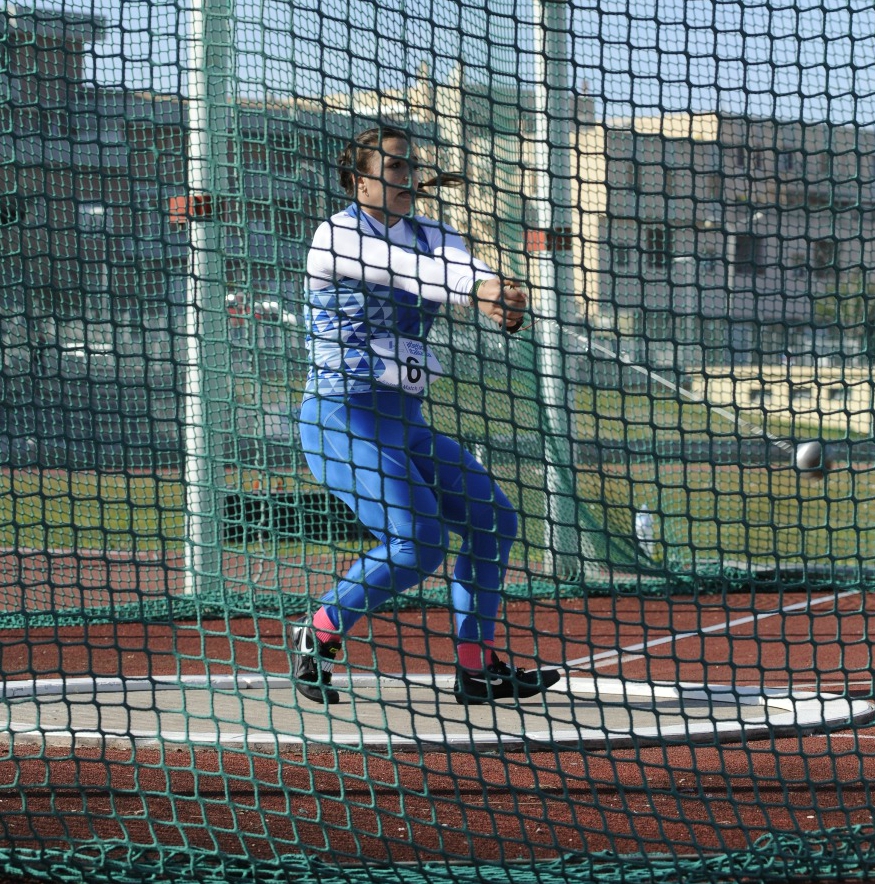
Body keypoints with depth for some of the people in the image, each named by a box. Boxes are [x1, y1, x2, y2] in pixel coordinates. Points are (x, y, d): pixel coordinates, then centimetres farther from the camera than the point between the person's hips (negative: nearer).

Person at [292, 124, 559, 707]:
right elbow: (406, 271, -29)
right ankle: (318, 635, -2)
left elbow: (461, 266, -12)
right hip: (341, 416, -8)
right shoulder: (338, 237, -10)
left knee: (493, 521, 5)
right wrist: (480, 287, -46)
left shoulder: (430, 234, 11)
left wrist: (499, 299, -37)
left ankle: (477, 669, 12)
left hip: (406, 420, 8)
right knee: (418, 541, -20)